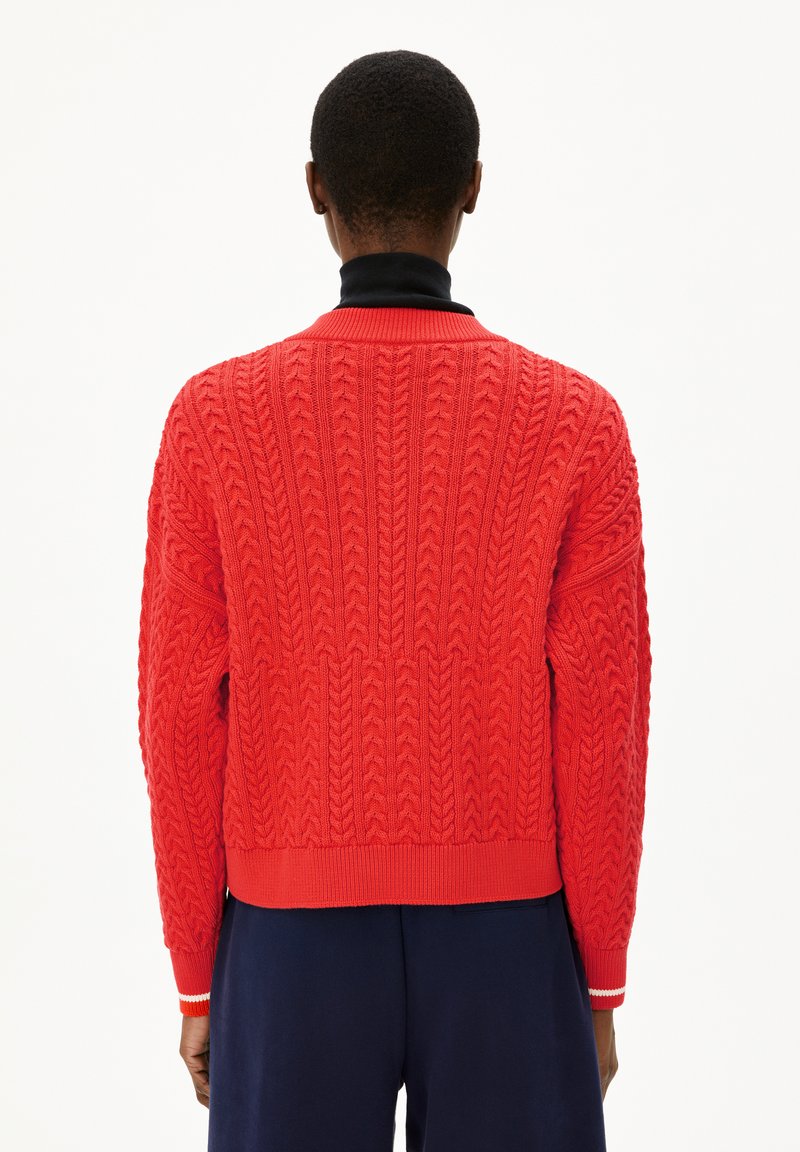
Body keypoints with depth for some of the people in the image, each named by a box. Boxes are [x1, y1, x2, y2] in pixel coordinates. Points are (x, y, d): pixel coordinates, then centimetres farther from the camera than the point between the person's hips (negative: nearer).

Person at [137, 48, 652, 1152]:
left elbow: (184, 722, -6)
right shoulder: (577, 421, -9)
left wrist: (196, 980, 5)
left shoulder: (215, 417, -9)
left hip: (297, 942, 0)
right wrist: (602, 985, 4)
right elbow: (601, 731, -8)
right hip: (505, 942, 0)